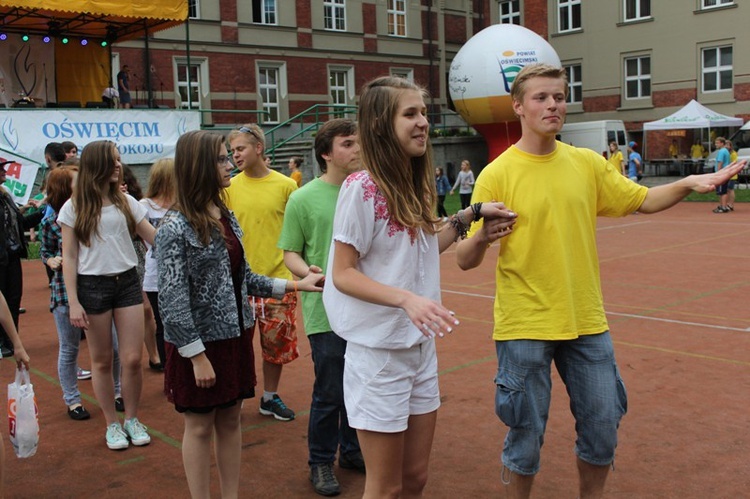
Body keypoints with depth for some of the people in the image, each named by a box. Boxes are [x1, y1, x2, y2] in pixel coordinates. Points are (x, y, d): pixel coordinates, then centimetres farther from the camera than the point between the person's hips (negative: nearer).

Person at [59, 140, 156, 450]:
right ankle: (112, 424, 23)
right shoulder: (74, 208, -2)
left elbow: (155, 238, 6)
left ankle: (132, 419, 21)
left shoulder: (126, 202, 5)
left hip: (127, 283, 2)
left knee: (132, 359, 0)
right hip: (92, 286, -2)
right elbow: (69, 258, -2)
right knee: (101, 361, 8)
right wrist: (73, 302, -7)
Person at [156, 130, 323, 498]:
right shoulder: (175, 226, -16)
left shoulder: (226, 216, 7)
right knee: (200, 426, 7)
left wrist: (293, 285, 4)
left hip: (235, 335, 7)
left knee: (230, 420, 15)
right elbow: (172, 299, -18)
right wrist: (197, 355, -18)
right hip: (200, 342, -7)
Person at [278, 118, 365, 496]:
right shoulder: (303, 199, -6)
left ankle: (352, 451, 35)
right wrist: (310, 273, -22)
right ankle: (320, 463, 24)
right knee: (329, 393, 4)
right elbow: (291, 254, -3)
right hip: (326, 312, -4)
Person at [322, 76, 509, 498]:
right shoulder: (362, 188, -17)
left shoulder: (416, 185, 5)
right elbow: (343, 274, -17)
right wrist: (407, 299, -30)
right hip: (378, 349, -7)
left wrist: (469, 216, 7)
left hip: (422, 345, 7)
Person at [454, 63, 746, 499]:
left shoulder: (587, 163, 3)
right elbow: (466, 261, -10)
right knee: (526, 437, 7)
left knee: (603, 431, 14)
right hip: (525, 328, -4)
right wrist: (481, 237, -32)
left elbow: (640, 200, 16)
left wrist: (687, 184, -1)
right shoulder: (497, 175, -10)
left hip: (587, 322, 4)